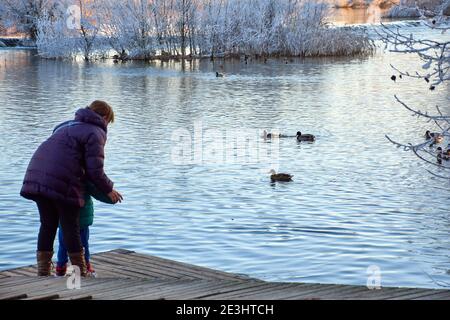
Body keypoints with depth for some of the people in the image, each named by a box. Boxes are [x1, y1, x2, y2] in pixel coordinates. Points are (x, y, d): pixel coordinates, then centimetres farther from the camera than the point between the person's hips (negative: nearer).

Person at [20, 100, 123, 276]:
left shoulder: (69, 125, 27)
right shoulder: (95, 133, 1)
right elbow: (95, 170, -6)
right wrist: (109, 189, 9)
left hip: (37, 175, 7)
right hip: (62, 182, -7)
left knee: (48, 225, 15)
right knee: (70, 227, 3)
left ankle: (43, 270, 17)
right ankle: (81, 273, 12)